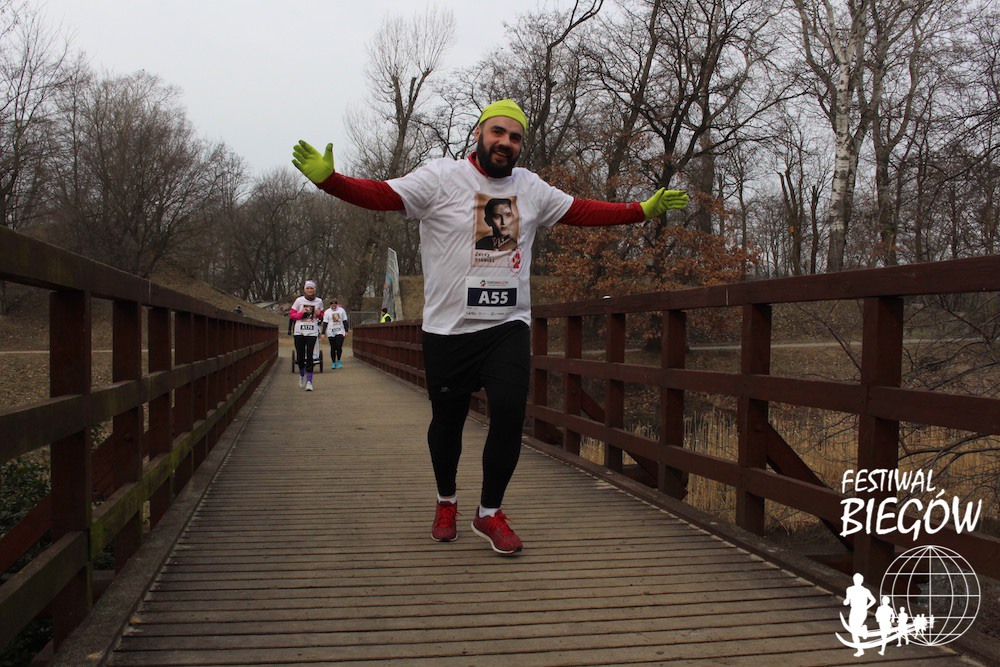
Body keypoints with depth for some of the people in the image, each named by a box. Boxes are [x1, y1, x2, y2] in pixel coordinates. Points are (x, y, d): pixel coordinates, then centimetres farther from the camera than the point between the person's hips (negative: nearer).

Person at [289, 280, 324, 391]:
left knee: (309, 357, -9)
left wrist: (319, 314, -2)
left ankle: (309, 381, -7)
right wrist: (301, 313, -11)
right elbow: (291, 314, 6)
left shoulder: (319, 301, 7)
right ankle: (302, 374, 31)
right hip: (299, 332, 0)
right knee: (300, 357, 2)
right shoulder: (299, 300, 2)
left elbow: (322, 316, 21)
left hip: (312, 332, 0)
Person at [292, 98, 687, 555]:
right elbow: (381, 195, -13)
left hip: (509, 327, 3)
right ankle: (446, 501, 35)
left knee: (509, 415, -10)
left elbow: (581, 211, 20)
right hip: (448, 329, -2)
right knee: (447, 420, 9)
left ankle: (490, 513, 10)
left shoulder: (530, 187, 12)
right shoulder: (442, 177, -3)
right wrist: (327, 178, -27)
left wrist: (644, 210, 20)